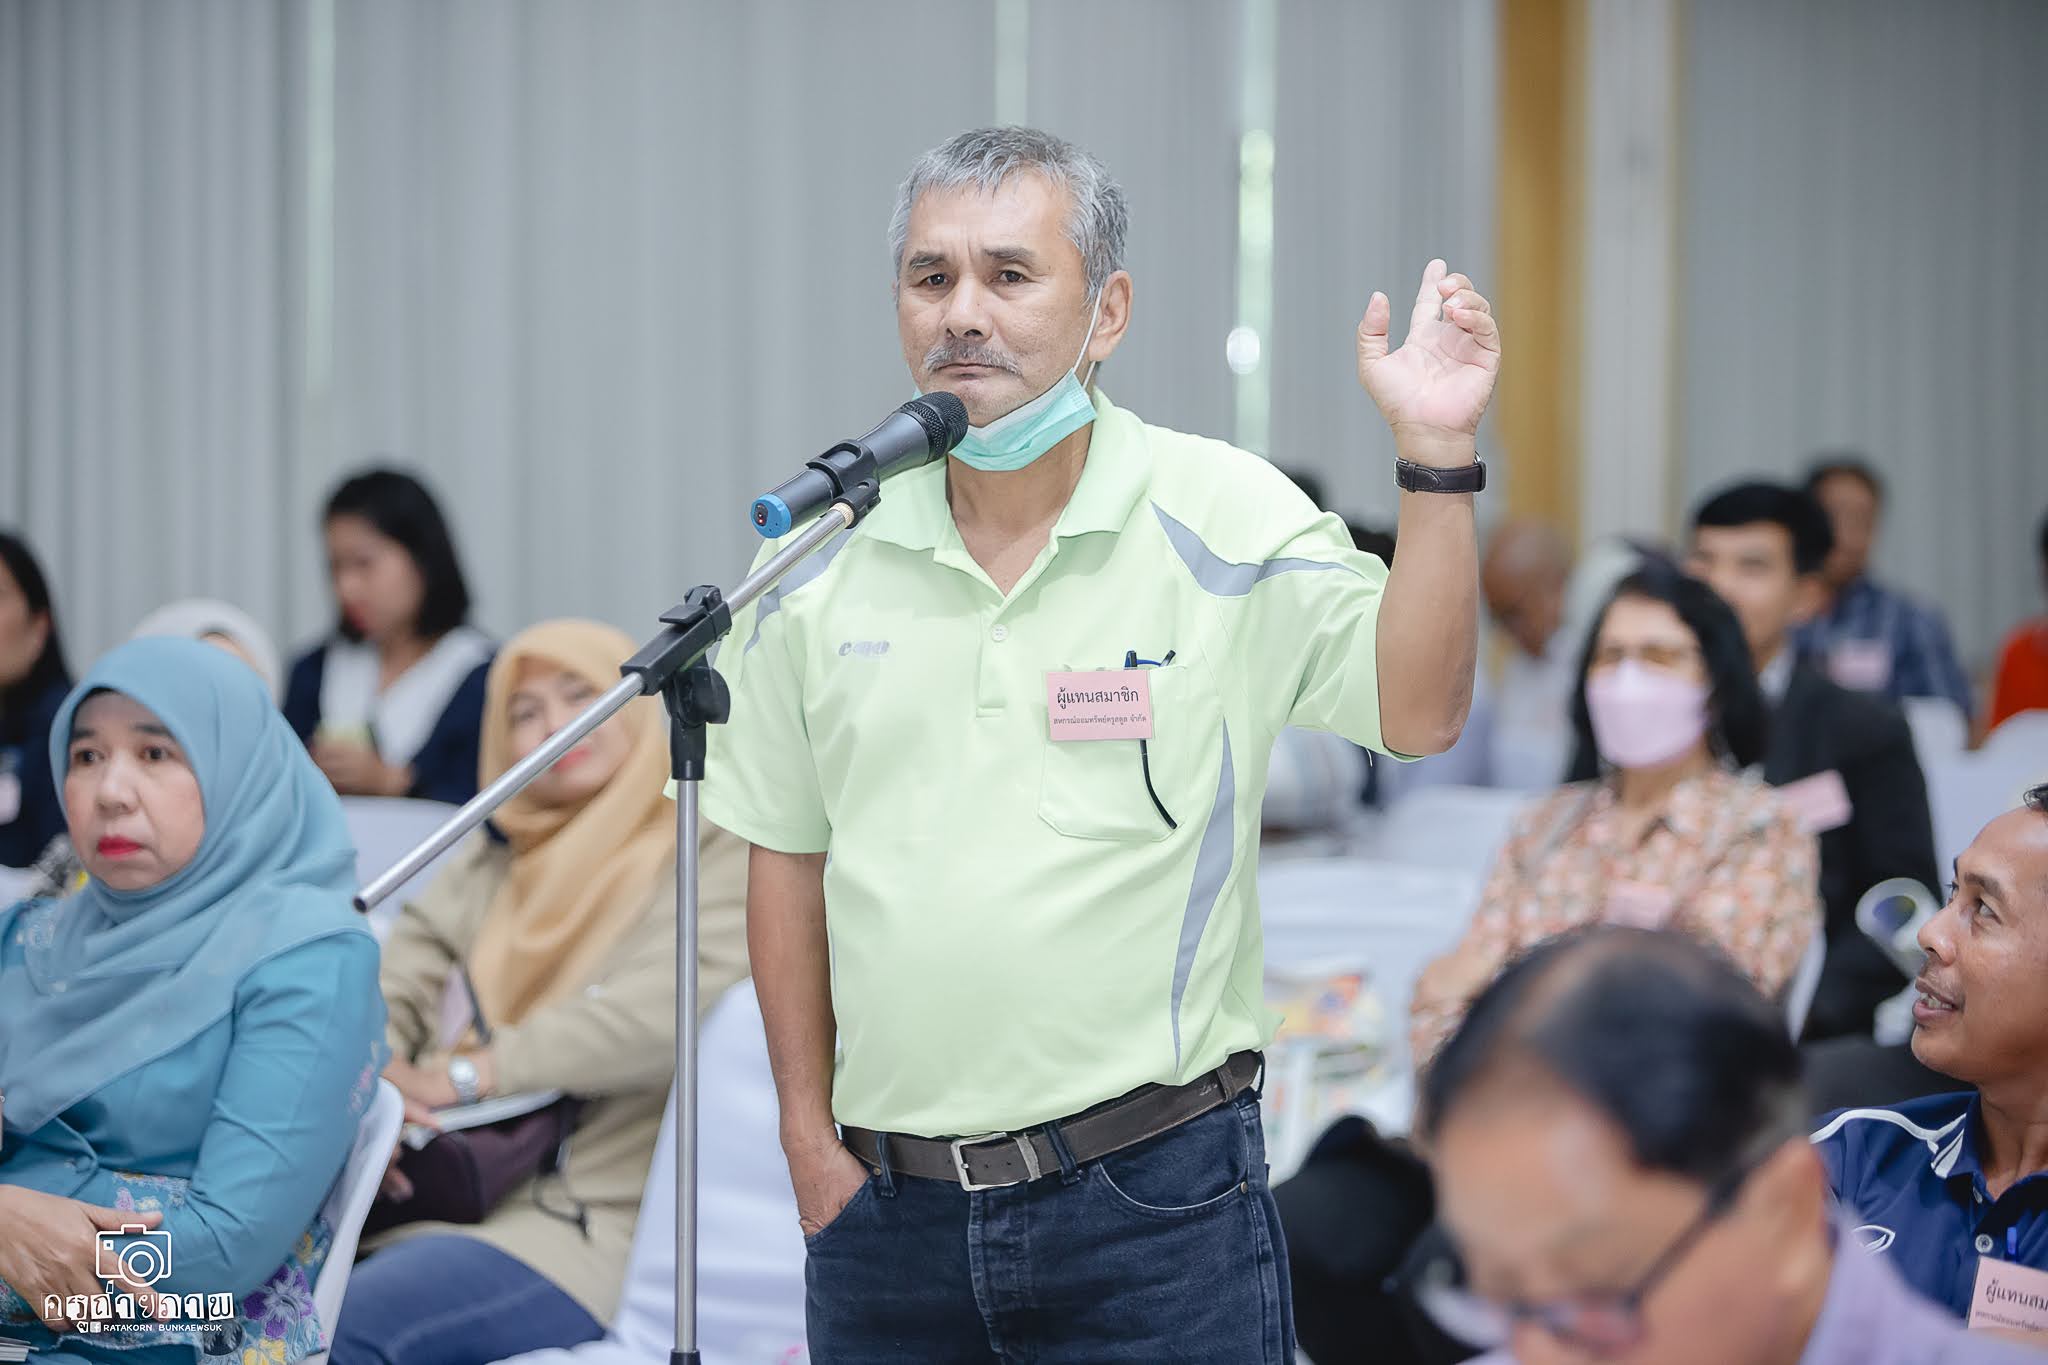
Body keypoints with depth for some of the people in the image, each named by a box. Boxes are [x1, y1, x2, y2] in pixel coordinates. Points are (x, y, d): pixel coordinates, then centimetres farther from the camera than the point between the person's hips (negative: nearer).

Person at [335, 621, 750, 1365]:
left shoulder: (713, 851, 4)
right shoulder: (489, 864, 23)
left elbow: (666, 1012, -13)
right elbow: (393, 988, 11)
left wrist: (470, 1072, -16)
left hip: (589, 1225, -5)